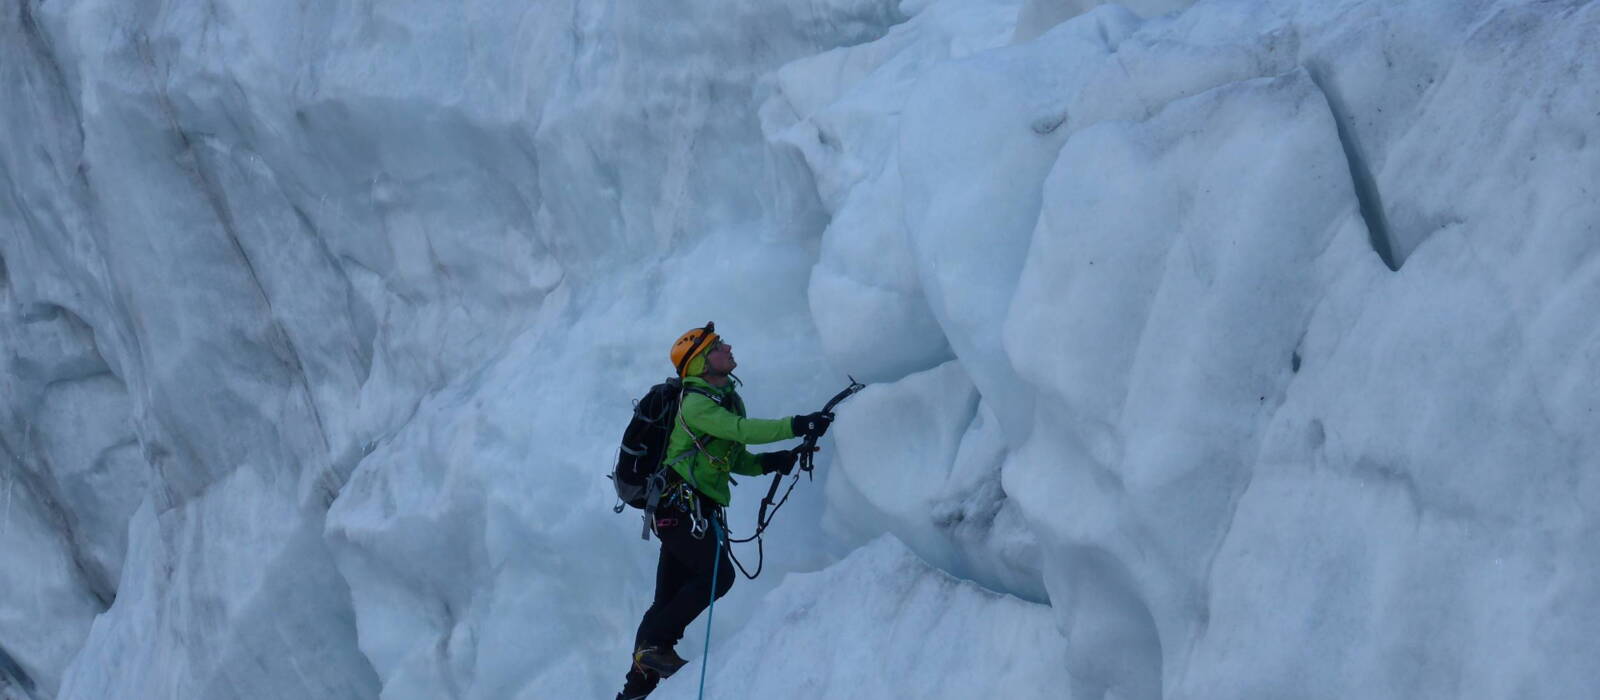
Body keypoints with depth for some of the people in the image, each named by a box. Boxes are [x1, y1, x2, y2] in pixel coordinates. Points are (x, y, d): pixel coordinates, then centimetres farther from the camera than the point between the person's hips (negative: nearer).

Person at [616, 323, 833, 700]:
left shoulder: (725, 400, 18)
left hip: (692, 509, 10)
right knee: (717, 574, -21)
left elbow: (736, 459, 18)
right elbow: (741, 429, -26)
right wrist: (797, 426, -31)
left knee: (669, 599, 8)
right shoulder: (695, 404, -12)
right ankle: (653, 643, -15)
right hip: (681, 506, -10)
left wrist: (769, 462, -1)